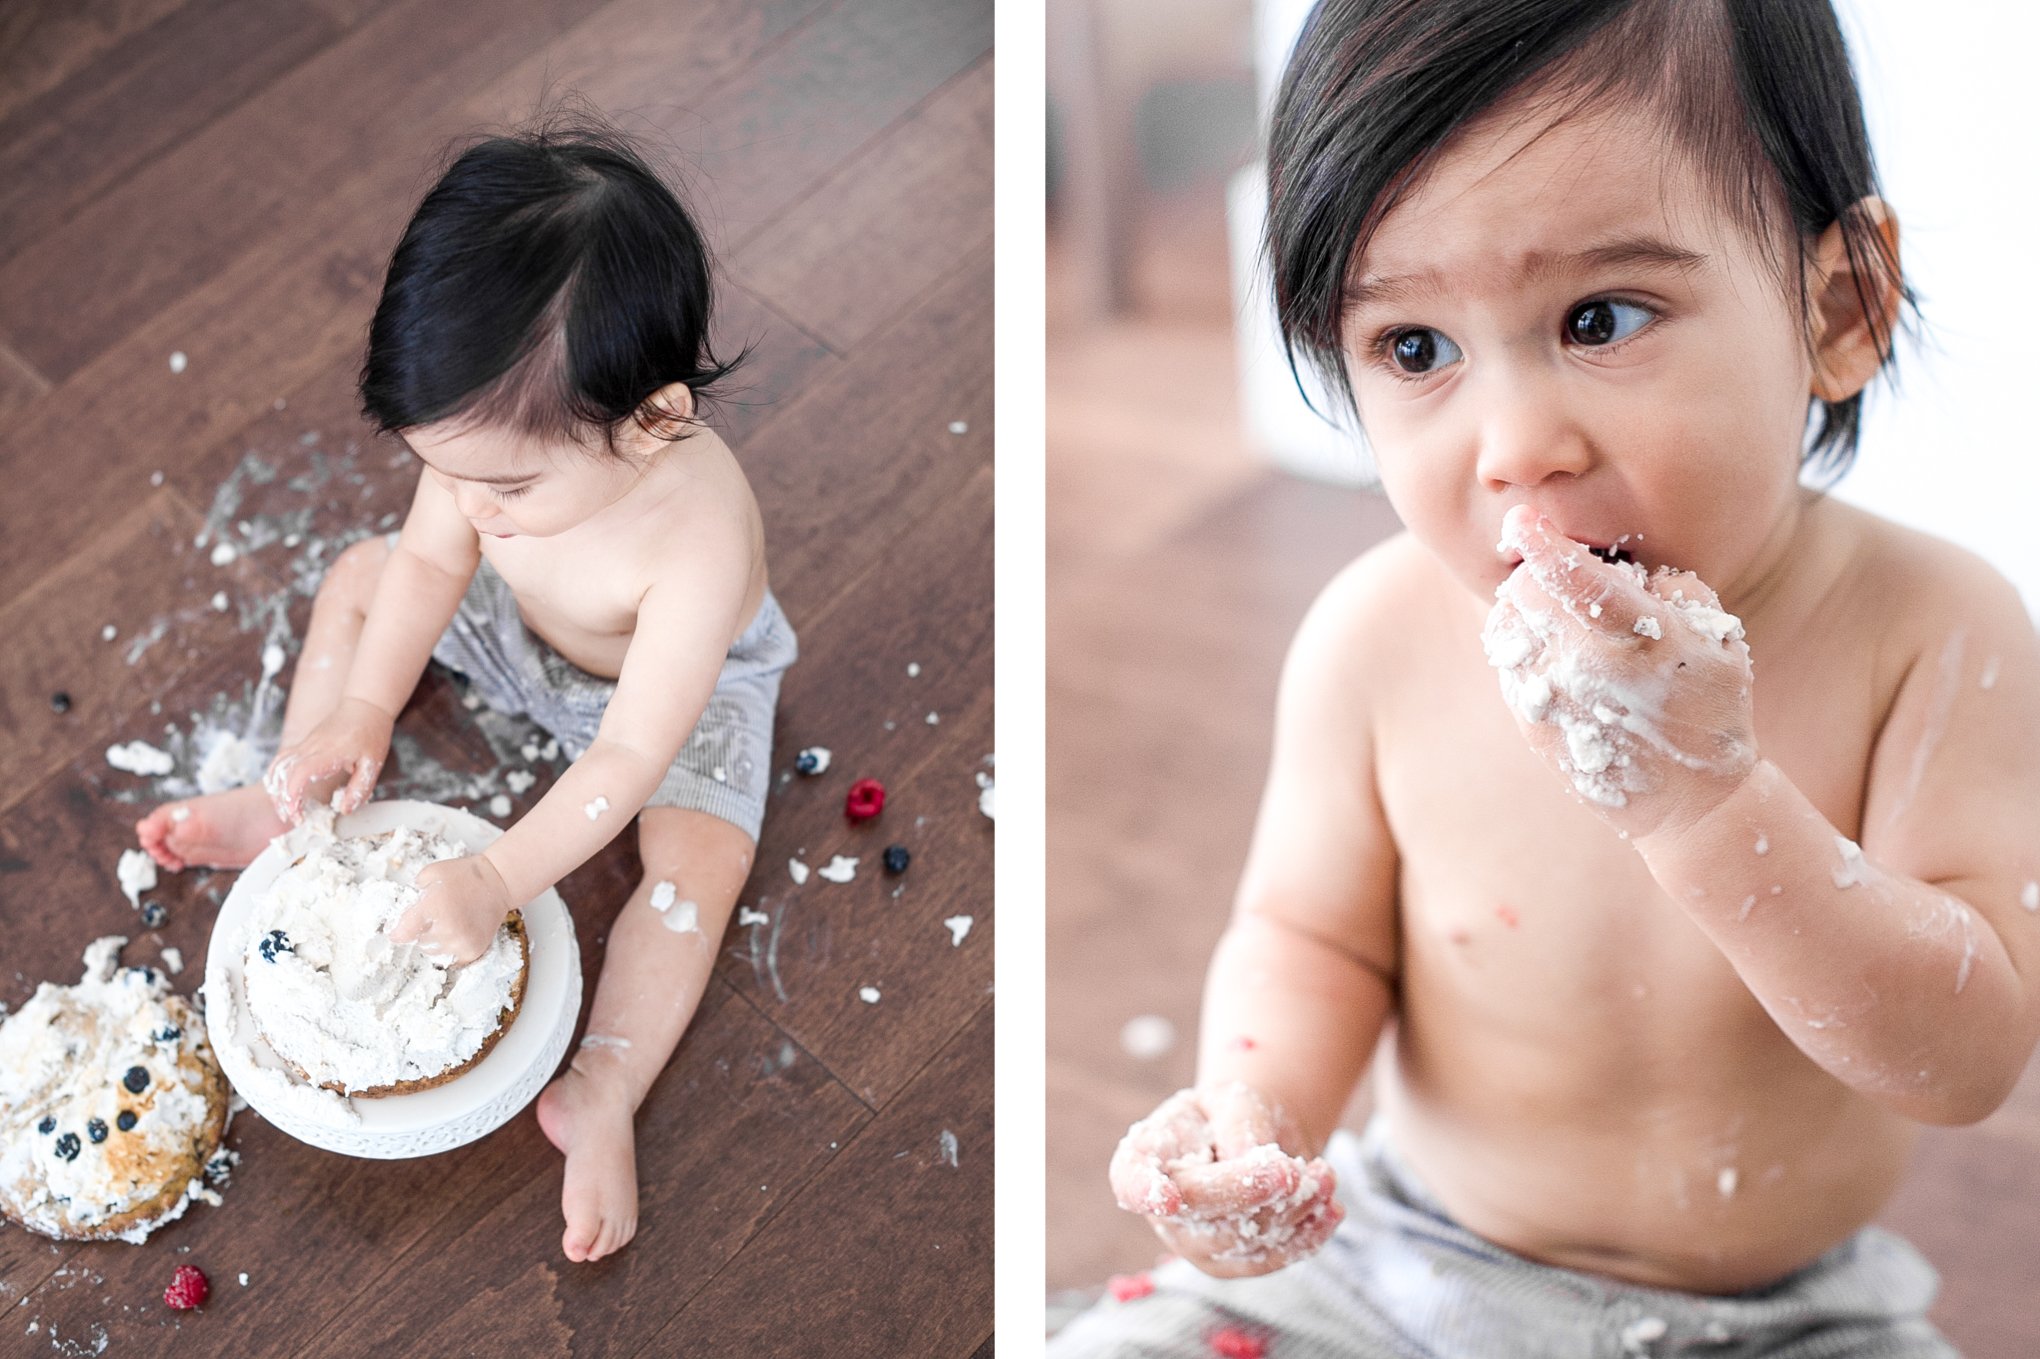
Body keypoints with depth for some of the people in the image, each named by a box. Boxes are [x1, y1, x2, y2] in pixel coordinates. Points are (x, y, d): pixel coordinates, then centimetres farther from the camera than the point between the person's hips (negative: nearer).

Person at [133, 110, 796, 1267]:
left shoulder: (700, 540, -46)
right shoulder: (500, 436, -31)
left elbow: (631, 755, -40)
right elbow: (432, 559, -12)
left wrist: (500, 879, -44)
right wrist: (363, 713, -22)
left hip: (683, 685, -5)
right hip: (524, 621, 5)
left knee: (698, 860, -24)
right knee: (358, 579, 4)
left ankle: (603, 1093, -20)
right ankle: (294, 805, 10)